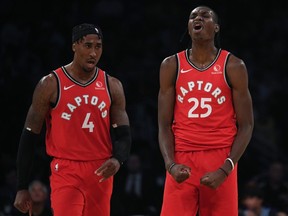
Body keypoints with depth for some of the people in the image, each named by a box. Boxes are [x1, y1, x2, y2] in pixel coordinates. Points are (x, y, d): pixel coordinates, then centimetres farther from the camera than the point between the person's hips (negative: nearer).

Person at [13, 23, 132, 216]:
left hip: (100, 173, 4)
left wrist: (117, 159, -19)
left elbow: (124, 135, 5)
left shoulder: (112, 86, 5)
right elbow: (30, 136, -1)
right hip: (66, 172, -4)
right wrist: (22, 188, -3)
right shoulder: (51, 85, -4)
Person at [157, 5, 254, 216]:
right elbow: (164, 125, 5)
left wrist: (225, 169, -13)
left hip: (220, 160, -1)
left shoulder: (233, 66, 0)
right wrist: (171, 164, -12)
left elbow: (246, 125, 0)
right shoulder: (171, 66, 6)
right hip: (182, 161, 1)